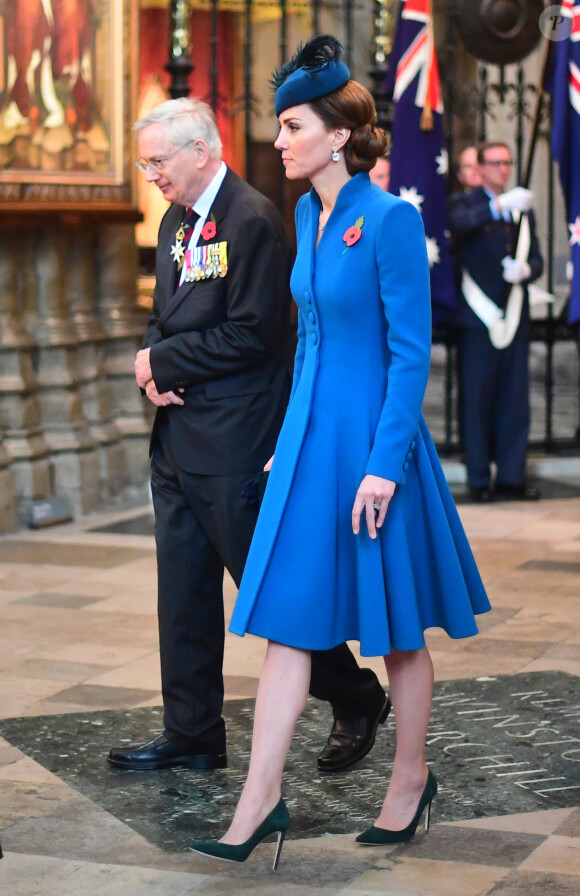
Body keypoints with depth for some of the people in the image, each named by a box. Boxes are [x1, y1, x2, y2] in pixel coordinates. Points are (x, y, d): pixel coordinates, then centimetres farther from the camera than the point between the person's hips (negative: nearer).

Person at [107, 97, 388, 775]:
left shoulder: (253, 220, -15)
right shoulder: (175, 222, 14)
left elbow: (251, 335, -20)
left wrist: (163, 361, -12)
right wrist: (153, 366, -1)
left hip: (233, 439, -9)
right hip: (178, 435, 9)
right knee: (183, 591, 11)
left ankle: (357, 699, 18)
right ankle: (192, 733, 20)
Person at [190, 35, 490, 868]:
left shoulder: (391, 219, -15)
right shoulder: (307, 214, 9)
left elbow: (412, 352, -16)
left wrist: (384, 464, -19)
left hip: (373, 438, -7)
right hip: (310, 435, 7)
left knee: (398, 628, 8)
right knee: (286, 618, 3)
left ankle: (412, 777, 26)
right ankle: (261, 801, 5)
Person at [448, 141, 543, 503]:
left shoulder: (523, 209, 18)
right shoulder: (466, 202, 3)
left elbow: (536, 258, 15)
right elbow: (459, 222, -22)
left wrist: (525, 269, -9)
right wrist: (500, 205, -35)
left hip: (514, 317, 4)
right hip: (477, 318, -4)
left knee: (515, 401, 5)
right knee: (476, 400, -2)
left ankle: (512, 477, 10)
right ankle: (480, 480, 3)